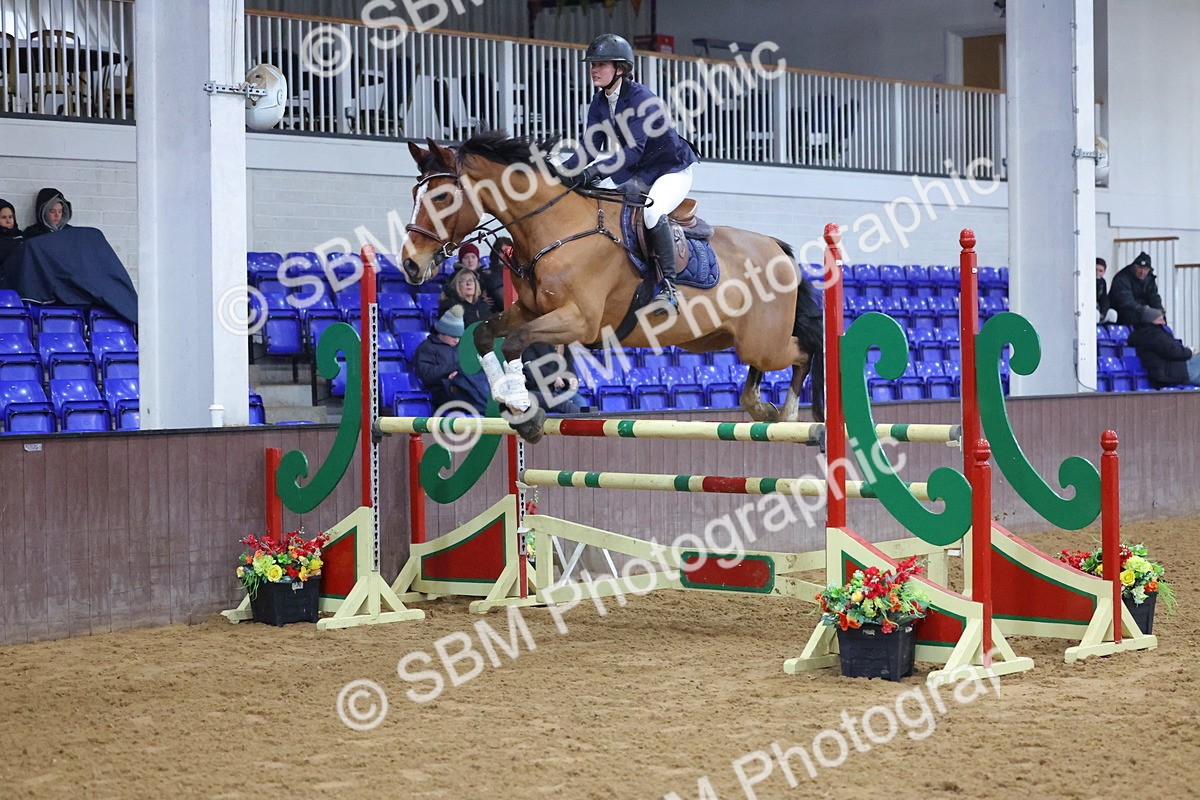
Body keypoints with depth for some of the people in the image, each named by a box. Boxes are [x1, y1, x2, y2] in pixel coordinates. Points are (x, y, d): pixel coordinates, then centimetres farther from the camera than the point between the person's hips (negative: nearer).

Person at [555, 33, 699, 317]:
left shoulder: (641, 99, -26)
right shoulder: (600, 103, -1)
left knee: (652, 211, -35)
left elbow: (634, 150, -35)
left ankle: (668, 288, -31)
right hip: (639, 176, 9)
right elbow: (591, 145, -5)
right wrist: (564, 171, -24)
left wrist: (595, 172, -45)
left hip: (673, 170, -9)